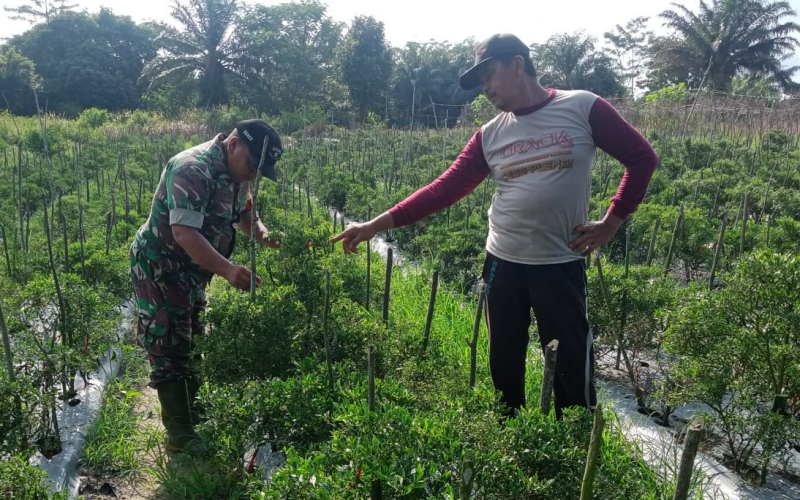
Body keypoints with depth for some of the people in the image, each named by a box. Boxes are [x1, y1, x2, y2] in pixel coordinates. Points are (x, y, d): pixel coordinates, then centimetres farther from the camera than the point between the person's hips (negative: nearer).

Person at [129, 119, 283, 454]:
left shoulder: (236, 172, 0)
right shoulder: (192, 170, -29)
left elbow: (243, 212, 14)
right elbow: (183, 231, -37)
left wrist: (261, 233, -8)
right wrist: (228, 270, -48)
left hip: (193, 270, 9)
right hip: (159, 266, -9)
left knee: (192, 342, 18)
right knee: (170, 347, -5)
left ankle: (190, 412, 34)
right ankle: (179, 434, 4)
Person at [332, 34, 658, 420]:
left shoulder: (582, 108, -4)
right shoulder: (490, 136, 5)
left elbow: (642, 158, 2)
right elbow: (445, 188, 1)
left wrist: (611, 223, -3)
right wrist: (380, 223, -5)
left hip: (561, 265, -3)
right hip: (503, 265, 4)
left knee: (573, 368, 5)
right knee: (504, 365, 14)